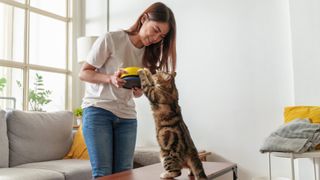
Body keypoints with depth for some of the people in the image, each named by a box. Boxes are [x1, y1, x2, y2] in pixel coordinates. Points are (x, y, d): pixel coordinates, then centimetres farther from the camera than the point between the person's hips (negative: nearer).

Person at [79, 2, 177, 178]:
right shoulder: (110, 39, -10)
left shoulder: (150, 54, 7)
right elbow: (83, 73, -6)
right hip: (98, 110, -5)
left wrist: (139, 90, -12)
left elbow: (137, 92, 12)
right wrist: (111, 79, -23)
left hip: (127, 116, 5)